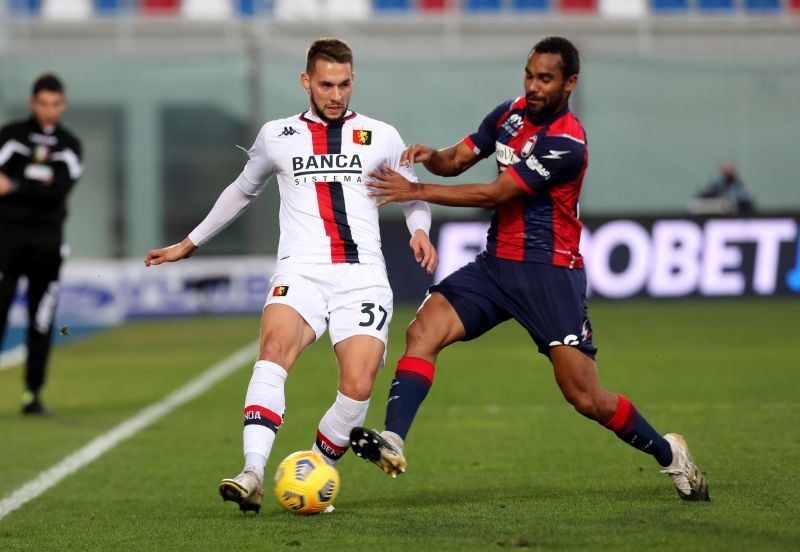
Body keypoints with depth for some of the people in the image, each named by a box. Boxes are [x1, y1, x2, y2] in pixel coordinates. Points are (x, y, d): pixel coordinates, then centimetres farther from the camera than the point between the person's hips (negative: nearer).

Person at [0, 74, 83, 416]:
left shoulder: (69, 145, 9)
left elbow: (59, 191, -7)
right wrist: (41, 191, -13)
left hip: (47, 241, 3)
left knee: (42, 322, 2)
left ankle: (33, 394, 8)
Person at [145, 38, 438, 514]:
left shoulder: (381, 138, 13)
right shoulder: (277, 136, 15)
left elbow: (413, 197, 24)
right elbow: (244, 191, 31)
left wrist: (421, 231, 1)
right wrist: (190, 244, 36)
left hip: (362, 275, 0)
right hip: (301, 272, 0)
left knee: (359, 385, -20)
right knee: (275, 345, -31)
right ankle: (253, 475, -41)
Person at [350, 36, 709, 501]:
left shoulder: (566, 144, -19)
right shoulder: (510, 114, 6)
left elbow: (494, 194, -20)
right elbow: (458, 159, 13)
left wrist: (415, 191, -20)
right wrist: (430, 156, -12)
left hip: (549, 272, -7)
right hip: (496, 264, 7)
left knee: (586, 398, -7)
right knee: (423, 331, -17)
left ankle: (669, 453, 16)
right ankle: (393, 441, -26)